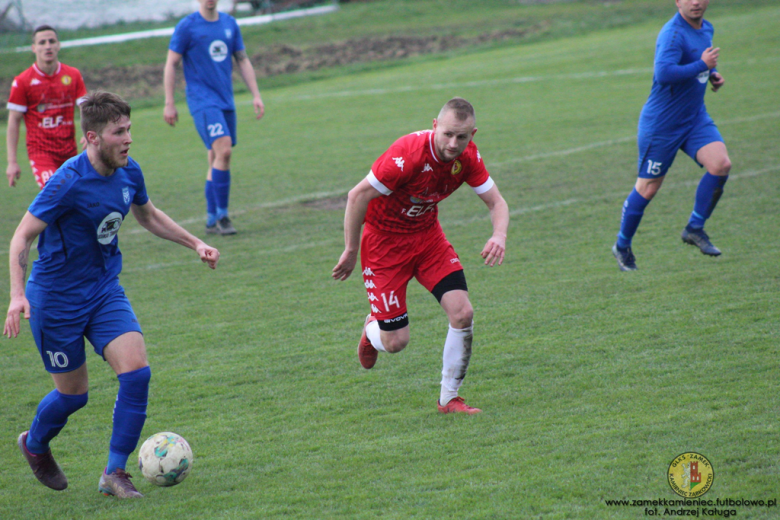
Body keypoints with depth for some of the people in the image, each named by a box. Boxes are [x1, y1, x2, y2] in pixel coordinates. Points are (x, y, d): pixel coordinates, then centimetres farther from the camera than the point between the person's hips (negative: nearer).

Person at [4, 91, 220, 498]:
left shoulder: (129, 172, -3)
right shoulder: (69, 182, -24)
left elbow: (148, 215, 19)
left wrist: (195, 243, 13)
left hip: (105, 290, 6)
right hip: (57, 299, -5)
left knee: (136, 371, -13)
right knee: (73, 393, 6)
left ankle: (115, 473, -2)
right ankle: (34, 444, 40)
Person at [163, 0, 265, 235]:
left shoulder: (230, 24, 11)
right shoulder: (187, 26, -4)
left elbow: (242, 61, 18)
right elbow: (171, 64, -2)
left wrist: (256, 95, 12)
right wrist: (169, 104, -6)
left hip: (226, 101, 6)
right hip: (202, 100, -6)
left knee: (217, 159, 7)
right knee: (223, 150, -20)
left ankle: (212, 219, 15)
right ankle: (221, 215, -14)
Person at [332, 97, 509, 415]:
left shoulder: (467, 157, -13)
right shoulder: (408, 155, -32)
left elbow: (496, 202, -4)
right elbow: (357, 196, -23)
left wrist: (499, 235, -27)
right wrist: (351, 251, -15)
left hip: (428, 236, 5)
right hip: (384, 242, -5)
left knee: (462, 313, -12)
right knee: (396, 342, -5)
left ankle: (449, 399, 6)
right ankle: (372, 329, 35)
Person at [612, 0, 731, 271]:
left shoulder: (706, 29, 8)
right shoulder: (673, 34, -21)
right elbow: (664, 73, -35)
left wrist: (713, 73, 9)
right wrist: (702, 65, -26)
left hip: (696, 118, 7)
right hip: (662, 123, -7)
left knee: (721, 164, -15)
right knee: (648, 187, 1)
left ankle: (695, 228, 2)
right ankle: (622, 246, 21)